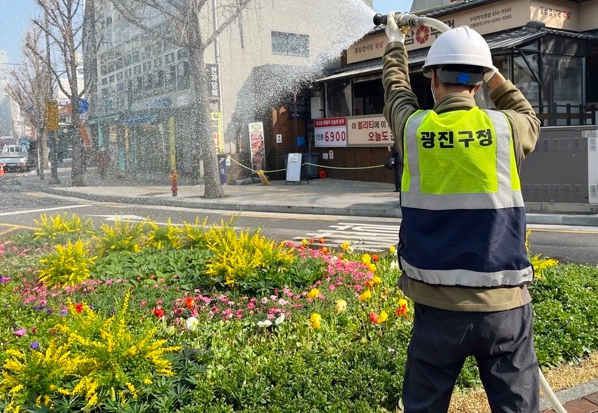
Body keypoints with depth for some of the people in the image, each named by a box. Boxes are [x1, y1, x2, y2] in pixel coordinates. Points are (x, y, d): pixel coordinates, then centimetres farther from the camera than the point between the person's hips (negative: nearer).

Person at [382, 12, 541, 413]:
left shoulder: (413, 127, -3)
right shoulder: (505, 128, -4)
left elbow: (396, 90, 20)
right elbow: (531, 119, 21)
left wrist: (395, 45, 38)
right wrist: (492, 71, 29)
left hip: (438, 305, 1)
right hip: (504, 306, 0)